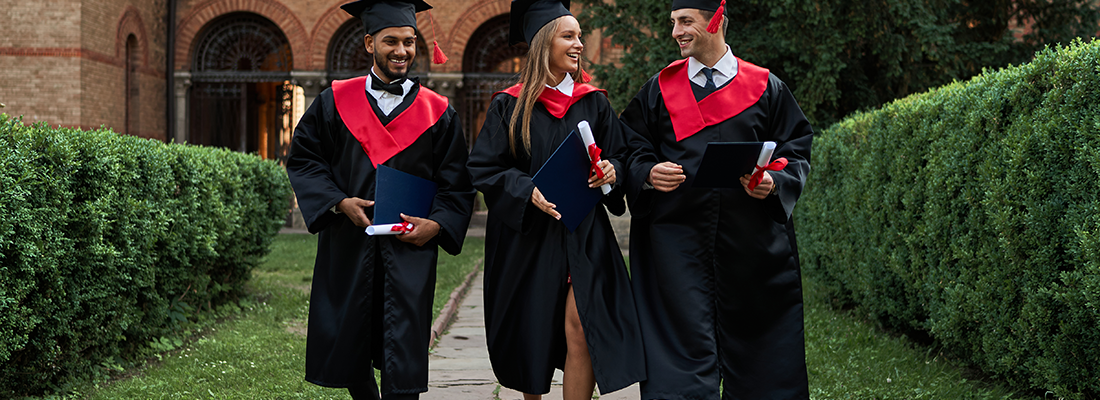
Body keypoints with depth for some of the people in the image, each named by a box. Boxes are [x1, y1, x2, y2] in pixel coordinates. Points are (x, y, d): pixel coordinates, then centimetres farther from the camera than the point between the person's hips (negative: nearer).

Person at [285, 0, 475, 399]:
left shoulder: (438, 112, 5)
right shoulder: (335, 101, 6)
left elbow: (457, 184, 5)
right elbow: (303, 159, 7)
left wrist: (437, 223, -13)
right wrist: (338, 202, -8)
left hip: (409, 249, -1)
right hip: (347, 246, 2)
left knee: (403, 363, -7)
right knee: (348, 350, 11)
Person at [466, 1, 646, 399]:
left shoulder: (593, 102, 6)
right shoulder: (510, 105, -1)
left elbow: (619, 156, 10)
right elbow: (483, 168, -3)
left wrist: (611, 170, -13)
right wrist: (528, 191, -19)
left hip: (584, 234, 1)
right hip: (526, 234, -1)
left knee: (580, 328, -12)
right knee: (530, 333, 11)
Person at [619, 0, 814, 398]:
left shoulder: (766, 88, 7)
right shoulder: (659, 89, 10)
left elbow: (796, 152, 7)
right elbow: (632, 151, 9)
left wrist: (775, 182, -12)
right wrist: (648, 173, -12)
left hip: (752, 242, 0)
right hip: (677, 240, 0)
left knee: (749, 342, 7)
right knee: (684, 344, -5)